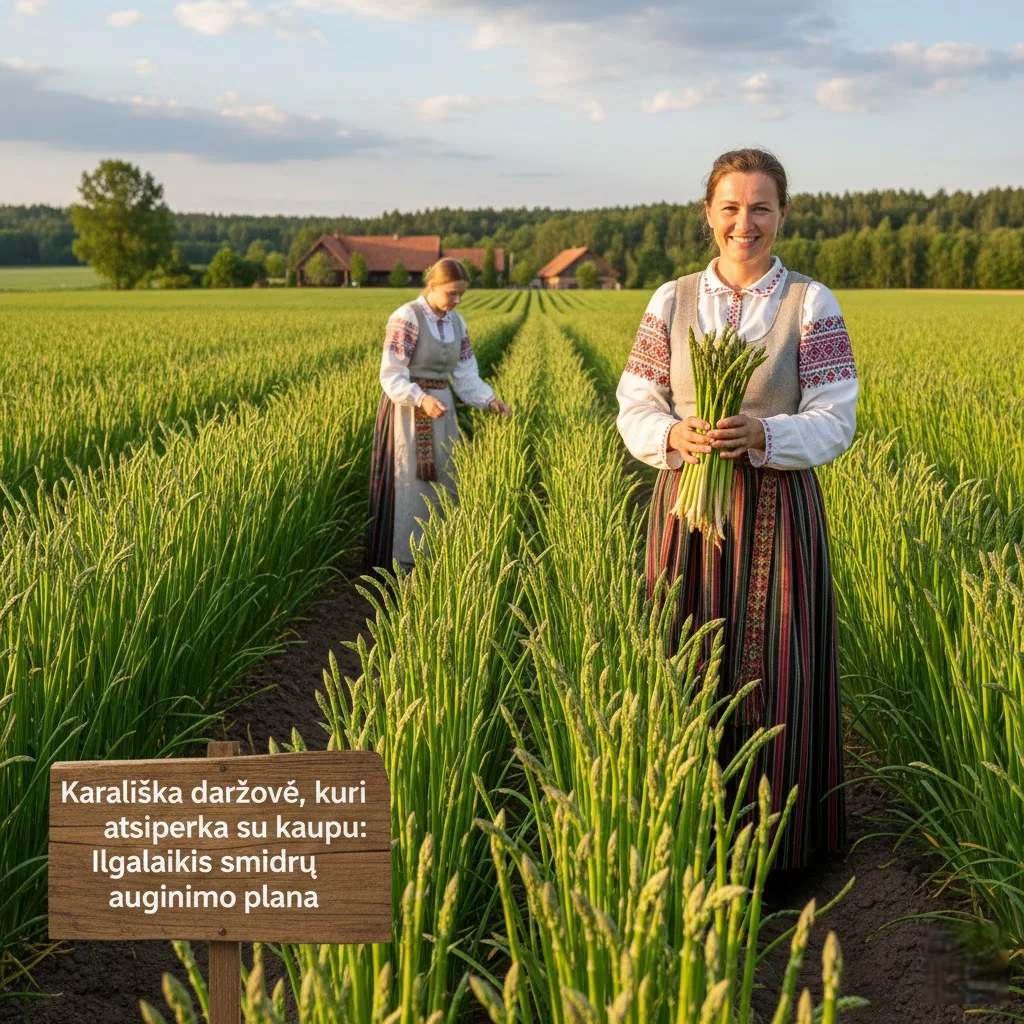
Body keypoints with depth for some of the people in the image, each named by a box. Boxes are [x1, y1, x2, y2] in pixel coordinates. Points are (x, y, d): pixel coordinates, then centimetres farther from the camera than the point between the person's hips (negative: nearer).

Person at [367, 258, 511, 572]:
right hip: (407, 410, -7)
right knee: (409, 484, -2)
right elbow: (391, 376, -18)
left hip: (441, 409, 7)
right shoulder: (406, 318, -16)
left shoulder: (456, 322, 6)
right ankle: (403, 563, 7)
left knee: (445, 481, 11)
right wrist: (422, 399, -33)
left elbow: (465, 374, 8)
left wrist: (490, 399, -9)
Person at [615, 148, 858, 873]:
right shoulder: (672, 302, 4)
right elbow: (634, 408, 2)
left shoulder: (812, 304, -3)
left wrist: (761, 435, -26)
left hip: (777, 513, -2)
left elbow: (835, 424, -7)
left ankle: (778, 836, 18)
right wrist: (673, 435, -21)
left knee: (776, 673, 1)